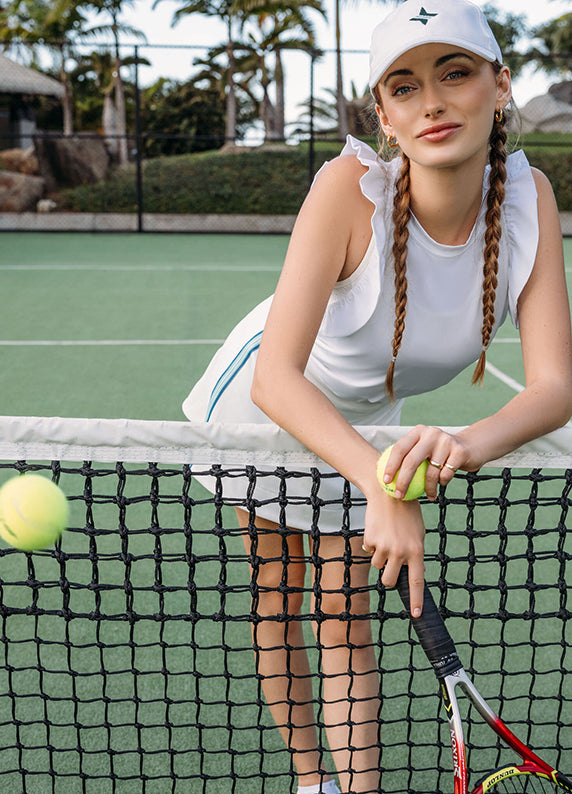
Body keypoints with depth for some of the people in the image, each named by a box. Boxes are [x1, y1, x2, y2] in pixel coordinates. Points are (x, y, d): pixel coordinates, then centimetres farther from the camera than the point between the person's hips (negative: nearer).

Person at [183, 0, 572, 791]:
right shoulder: (351, 186, -35)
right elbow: (277, 377, -40)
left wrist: (470, 442, -48)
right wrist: (382, 483, -52)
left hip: (367, 417, 2)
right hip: (268, 399, -2)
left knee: (345, 616, 7)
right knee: (276, 603, 10)